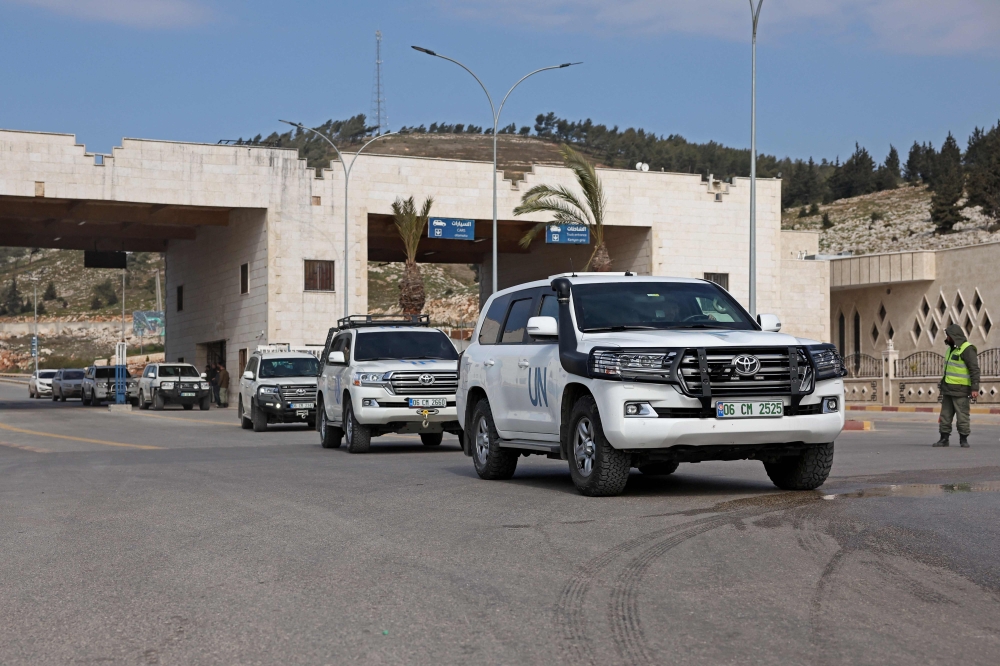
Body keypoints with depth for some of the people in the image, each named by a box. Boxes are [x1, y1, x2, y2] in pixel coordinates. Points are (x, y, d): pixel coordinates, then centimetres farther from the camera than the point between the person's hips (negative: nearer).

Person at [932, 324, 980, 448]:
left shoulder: (967, 349, -12)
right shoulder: (951, 348, 17)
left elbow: (975, 370, -17)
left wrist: (975, 388, -22)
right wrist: (943, 384, 23)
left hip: (960, 391, -9)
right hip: (948, 390, 9)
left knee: (962, 416, -3)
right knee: (945, 415, 8)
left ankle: (964, 440, 5)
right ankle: (944, 439, 12)